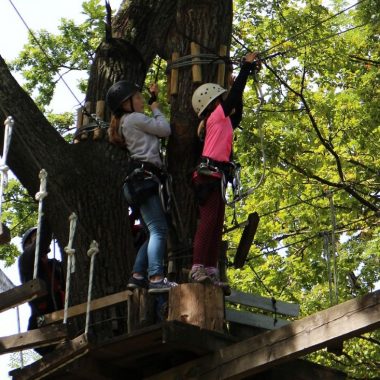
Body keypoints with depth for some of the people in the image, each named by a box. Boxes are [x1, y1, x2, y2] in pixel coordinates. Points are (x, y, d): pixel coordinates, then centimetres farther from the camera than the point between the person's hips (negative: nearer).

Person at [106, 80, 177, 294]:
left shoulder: (127, 123, 26)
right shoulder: (134, 118, -2)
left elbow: (156, 129, 31)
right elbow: (165, 129, -3)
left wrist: (153, 98, 31)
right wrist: (156, 108, 14)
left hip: (141, 180, 10)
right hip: (144, 177, -10)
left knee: (155, 232, 9)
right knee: (159, 229, -19)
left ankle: (138, 276, 5)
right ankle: (156, 278, -29)